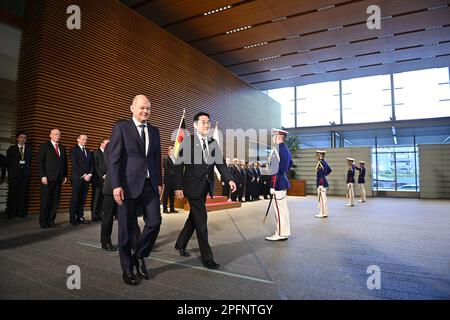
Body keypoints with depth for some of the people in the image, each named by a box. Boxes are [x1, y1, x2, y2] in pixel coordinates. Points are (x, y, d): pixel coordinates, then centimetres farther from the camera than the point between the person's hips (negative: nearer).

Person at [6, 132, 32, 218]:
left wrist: (26, 170, 4)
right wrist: (11, 171, 4)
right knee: (12, 193, -1)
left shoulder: (28, 149, 12)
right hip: (14, 175, -1)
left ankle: (21, 212, 4)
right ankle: (11, 213, 6)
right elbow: (7, 161, 8)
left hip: (25, 174, 1)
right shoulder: (12, 149, 7)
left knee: (22, 193, 0)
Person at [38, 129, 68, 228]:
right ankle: (43, 221, 10)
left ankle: (51, 221, 10)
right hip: (47, 178, -5)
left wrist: (65, 175, 8)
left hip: (58, 178, 5)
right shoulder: (44, 146, 2)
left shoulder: (62, 148, 17)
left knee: (55, 200, 4)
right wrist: (43, 176, -12)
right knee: (46, 200, 0)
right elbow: (40, 162, -4)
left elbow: (65, 163, 17)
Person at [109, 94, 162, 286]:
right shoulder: (121, 128, -1)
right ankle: (127, 269, 22)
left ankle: (139, 257, 25)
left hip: (150, 185, 5)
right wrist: (116, 186, -15)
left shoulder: (154, 131, 14)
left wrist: (159, 182, 10)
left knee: (154, 222, -1)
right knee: (127, 228, 5)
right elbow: (113, 159, -8)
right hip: (129, 185, -4)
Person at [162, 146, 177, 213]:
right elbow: (166, 168, -12)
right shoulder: (166, 158, -4)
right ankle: (165, 209, 5)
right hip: (168, 179, -6)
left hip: (173, 179, 6)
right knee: (166, 194, -1)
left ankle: (172, 208, 15)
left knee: (172, 195, 9)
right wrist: (172, 173, -14)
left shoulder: (174, 158, 15)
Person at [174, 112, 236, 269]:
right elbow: (178, 166, -9)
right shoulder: (187, 141, -7)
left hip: (205, 186, 6)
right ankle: (207, 257, 7)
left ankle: (180, 244, 39)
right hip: (192, 185, -6)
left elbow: (220, 163, 2)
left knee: (194, 217, 17)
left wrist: (229, 179, -13)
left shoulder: (213, 143, 7)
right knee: (201, 219, -4)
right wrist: (178, 187, -13)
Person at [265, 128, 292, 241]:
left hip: (278, 183, -10)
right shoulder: (286, 149, 13)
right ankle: (284, 232, 23)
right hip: (284, 181, 10)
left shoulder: (277, 150, -16)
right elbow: (290, 164, 25)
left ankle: (280, 234, 4)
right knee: (284, 208, 14)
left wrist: (273, 186, -20)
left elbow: (275, 170, -21)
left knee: (279, 209, -3)